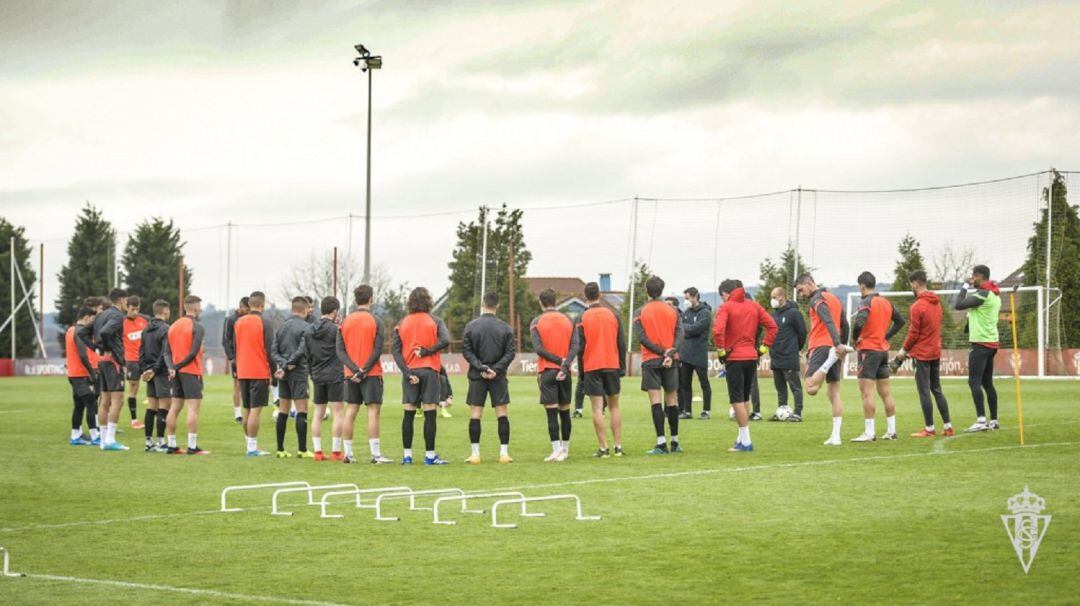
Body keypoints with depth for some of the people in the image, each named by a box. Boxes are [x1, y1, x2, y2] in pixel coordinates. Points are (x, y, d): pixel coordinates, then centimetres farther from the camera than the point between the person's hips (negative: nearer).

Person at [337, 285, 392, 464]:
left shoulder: (345, 321, 6)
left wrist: (354, 369, -7)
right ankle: (376, 455, -9)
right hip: (371, 374, -4)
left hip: (351, 375, 4)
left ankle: (348, 454, 7)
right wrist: (364, 371, -11)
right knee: (373, 411, -5)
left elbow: (340, 350, 0)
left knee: (350, 412, 7)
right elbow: (377, 350, -12)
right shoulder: (375, 321, -5)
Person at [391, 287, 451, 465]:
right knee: (430, 414, -1)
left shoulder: (402, 323, 8)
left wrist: (407, 373, -5)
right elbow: (445, 340, -16)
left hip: (409, 371, 3)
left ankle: (407, 455, 6)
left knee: (408, 414, 6)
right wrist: (426, 352, -9)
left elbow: (395, 349, -1)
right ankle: (430, 455, -2)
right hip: (429, 370, -3)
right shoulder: (434, 321, 1)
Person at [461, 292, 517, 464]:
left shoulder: (471, 326, -2)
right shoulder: (505, 328, 0)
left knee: (475, 414, 3)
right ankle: (504, 453, 0)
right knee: (502, 413, 4)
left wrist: (481, 367, -8)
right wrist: (496, 369, -8)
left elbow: (466, 351, -6)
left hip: (477, 376, 0)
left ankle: (475, 453, 0)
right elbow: (511, 352, -5)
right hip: (498, 377, 0)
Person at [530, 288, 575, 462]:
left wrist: (559, 361, -11)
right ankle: (565, 449, 18)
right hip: (564, 371, 3)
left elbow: (538, 348, -12)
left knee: (551, 411, -5)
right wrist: (565, 364, -6)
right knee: (565, 411, 12)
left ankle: (557, 450, -11)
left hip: (547, 371, -3)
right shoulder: (568, 320, 7)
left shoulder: (537, 322, -2)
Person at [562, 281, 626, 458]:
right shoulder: (613, 315, 5)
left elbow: (577, 345, -11)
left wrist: (566, 365, -12)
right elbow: (622, 343, 6)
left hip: (591, 367, -3)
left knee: (598, 408, -2)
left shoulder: (582, 318, -4)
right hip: (612, 365, 3)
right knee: (614, 406, 11)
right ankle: (618, 447, 10)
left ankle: (603, 448, -6)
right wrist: (622, 367, 12)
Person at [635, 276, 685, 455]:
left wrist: (662, 352, -12)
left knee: (655, 400, -6)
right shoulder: (672, 310, 6)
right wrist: (670, 354, -15)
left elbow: (641, 337, -10)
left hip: (650, 360, -3)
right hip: (671, 361, 3)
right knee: (672, 399, 10)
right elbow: (680, 334, -5)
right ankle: (675, 442, 15)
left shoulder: (640, 312, -1)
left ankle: (661, 443, -14)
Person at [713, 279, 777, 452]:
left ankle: (746, 441, -5)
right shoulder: (753, 305, 9)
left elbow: (718, 330, -23)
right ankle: (742, 438, 19)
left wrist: (721, 350, -11)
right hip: (752, 357, 6)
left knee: (737, 399, -2)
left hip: (734, 358, -6)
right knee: (744, 399, 17)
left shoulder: (725, 307, -8)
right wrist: (764, 347, 9)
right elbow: (772, 326, 7)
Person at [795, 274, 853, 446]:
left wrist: (837, 344, -31)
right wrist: (841, 346, 29)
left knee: (811, 388, -20)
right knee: (834, 394, 7)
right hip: (833, 347, 9)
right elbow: (844, 325, 26)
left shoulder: (817, 299, -6)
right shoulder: (834, 298, 21)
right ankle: (836, 436, 3)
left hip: (821, 347, -9)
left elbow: (829, 322, -20)